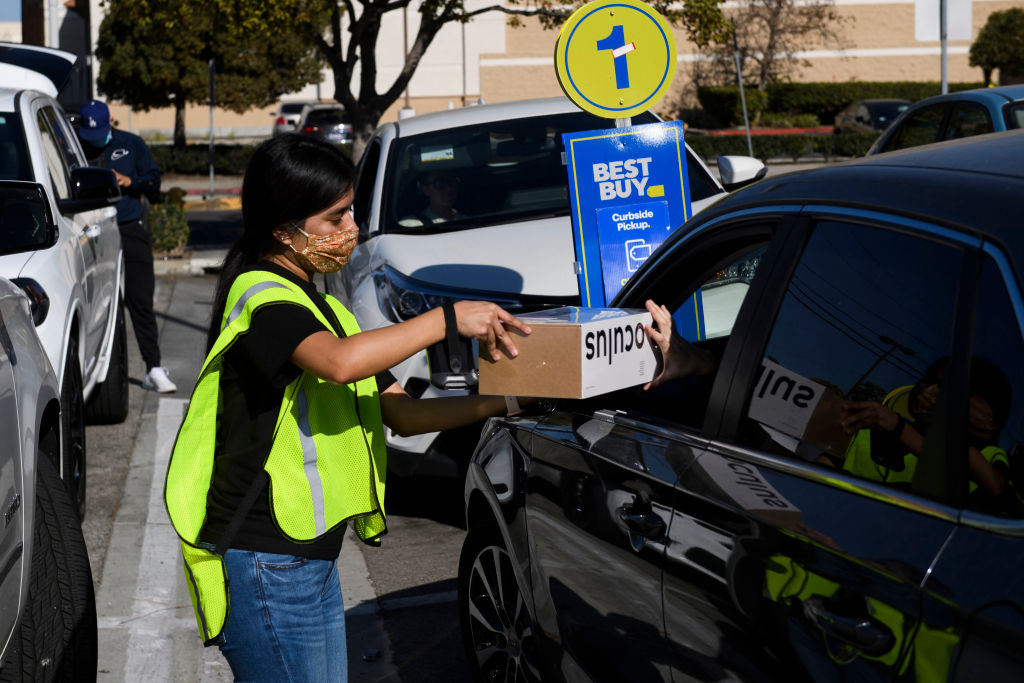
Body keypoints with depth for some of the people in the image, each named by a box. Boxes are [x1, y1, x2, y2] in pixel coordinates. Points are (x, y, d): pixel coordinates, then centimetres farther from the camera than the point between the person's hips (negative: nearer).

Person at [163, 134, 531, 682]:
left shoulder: (319, 306, 18)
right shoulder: (260, 295, -12)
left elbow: (400, 411, 14)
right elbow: (339, 362, -33)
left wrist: (492, 404, 0)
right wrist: (449, 318, -26)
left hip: (311, 558, 10)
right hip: (266, 568, -9)